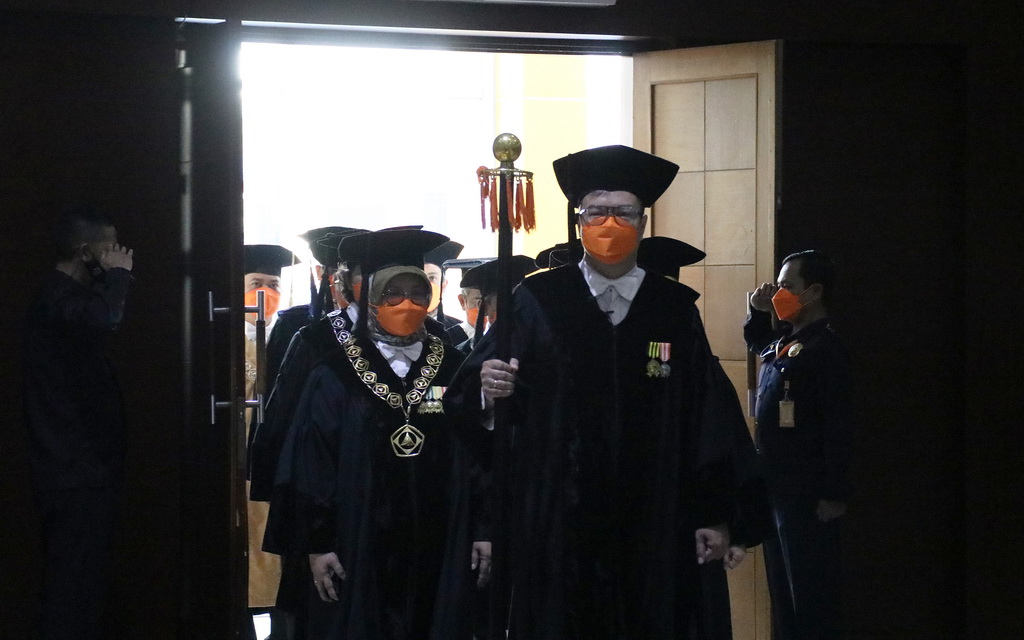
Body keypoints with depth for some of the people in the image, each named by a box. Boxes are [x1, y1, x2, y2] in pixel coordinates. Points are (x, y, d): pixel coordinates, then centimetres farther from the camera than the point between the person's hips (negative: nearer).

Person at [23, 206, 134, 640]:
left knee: (82, 578, 13)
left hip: (83, 466, 10)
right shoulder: (58, 299, -17)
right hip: (76, 472, -10)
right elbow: (102, 320, -38)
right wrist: (118, 275, -22)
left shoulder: (68, 295, 16)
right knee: (72, 586, -9)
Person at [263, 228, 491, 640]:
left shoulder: (454, 371, 7)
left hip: (440, 550, 2)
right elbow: (310, 465, -2)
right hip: (360, 551, -2)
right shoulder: (336, 377, 1)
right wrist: (317, 544, -7)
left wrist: (484, 530, 1)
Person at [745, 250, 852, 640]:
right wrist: (758, 311, 14)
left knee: (811, 596, -4)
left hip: (807, 496, -9)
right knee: (782, 593, 14)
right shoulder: (782, 342, 11)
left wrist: (835, 495, -21)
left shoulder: (825, 348, -15)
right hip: (776, 490, 9)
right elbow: (754, 342, 36)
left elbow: (839, 427, -19)